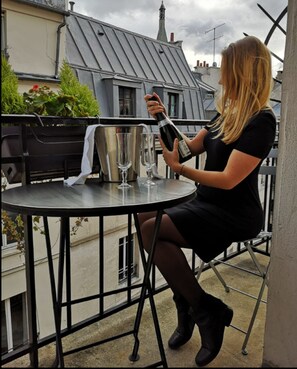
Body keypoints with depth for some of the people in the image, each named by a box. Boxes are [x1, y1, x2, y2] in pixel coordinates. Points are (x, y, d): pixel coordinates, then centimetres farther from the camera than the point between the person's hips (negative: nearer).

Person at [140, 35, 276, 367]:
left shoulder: (261, 121, -15)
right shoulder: (228, 113, 10)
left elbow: (228, 180, -22)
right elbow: (191, 147, 15)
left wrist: (180, 169, -25)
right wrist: (164, 119, 6)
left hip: (235, 215, -8)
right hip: (209, 205, 8)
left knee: (151, 230, -20)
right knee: (145, 219, -9)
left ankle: (204, 309, -3)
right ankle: (189, 307, 1)